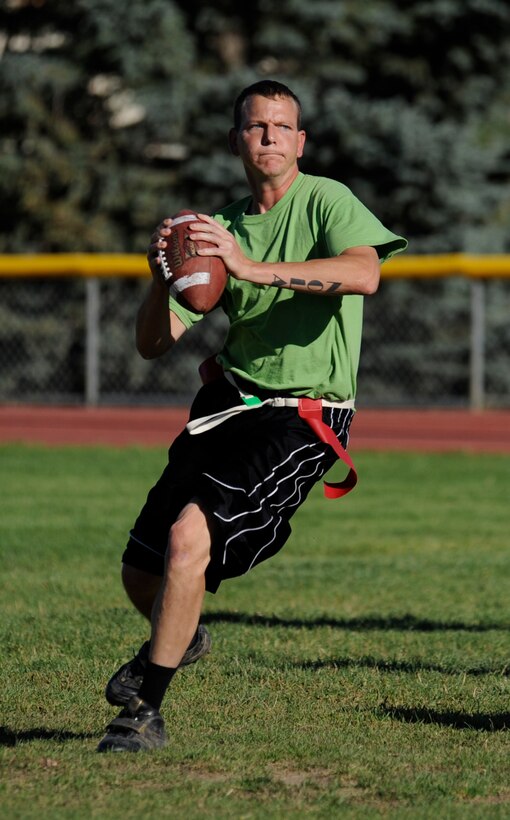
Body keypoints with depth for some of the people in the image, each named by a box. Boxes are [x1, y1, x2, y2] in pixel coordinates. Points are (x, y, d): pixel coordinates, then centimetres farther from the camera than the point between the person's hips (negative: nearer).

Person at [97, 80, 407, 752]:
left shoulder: (327, 201, -7)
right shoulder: (223, 228, 10)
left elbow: (363, 273, -29)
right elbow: (154, 343, 8)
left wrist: (256, 269, -35)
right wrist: (162, 280, -13)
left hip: (303, 417, -7)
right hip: (228, 402, 7)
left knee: (190, 534, -26)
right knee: (141, 571, 9)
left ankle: (144, 713, -14)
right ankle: (181, 638, 45)